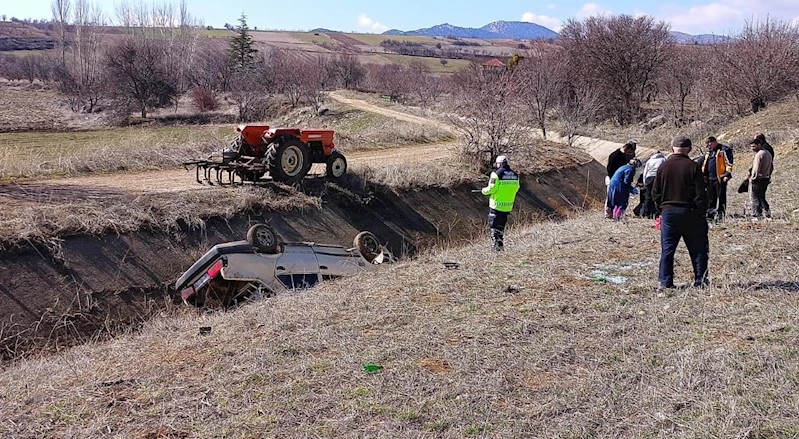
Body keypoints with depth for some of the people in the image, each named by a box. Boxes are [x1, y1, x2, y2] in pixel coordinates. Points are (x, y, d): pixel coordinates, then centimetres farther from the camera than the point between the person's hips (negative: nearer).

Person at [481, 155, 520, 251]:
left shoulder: (496, 174, -14)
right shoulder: (515, 175, 5)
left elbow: (491, 189, -17)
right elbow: (515, 188, 12)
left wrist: (484, 191, 4)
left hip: (497, 205, -6)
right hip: (508, 206, 6)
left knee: (494, 227, 2)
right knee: (501, 227, 20)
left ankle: (497, 248, -3)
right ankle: (501, 246, 25)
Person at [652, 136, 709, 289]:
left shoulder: (663, 166, 1)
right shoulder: (693, 167, -6)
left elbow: (655, 192, 4)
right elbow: (700, 194, -7)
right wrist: (701, 213, 2)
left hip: (668, 212, 2)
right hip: (689, 213, -2)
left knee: (667, 249, 6)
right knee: (697, 249, 8)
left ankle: (665, 282, 4)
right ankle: (700, 280, 10)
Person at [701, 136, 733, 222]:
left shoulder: (724, 150, -6)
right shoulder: (708, 152, 18)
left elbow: (729, 163, -10)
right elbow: (705, 164, 27)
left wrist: (727, 174, -16)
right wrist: (704, 174, 20)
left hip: (720, 178, -7)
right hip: (710, 178, 7)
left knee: (721, 197, -2)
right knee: (710, 197, 10)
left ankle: (720, 214, 2)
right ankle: (710, 213, 17)